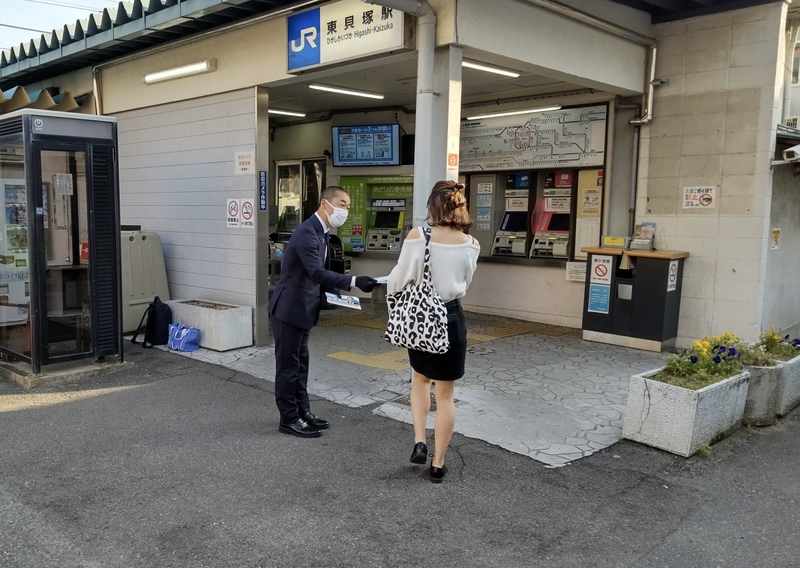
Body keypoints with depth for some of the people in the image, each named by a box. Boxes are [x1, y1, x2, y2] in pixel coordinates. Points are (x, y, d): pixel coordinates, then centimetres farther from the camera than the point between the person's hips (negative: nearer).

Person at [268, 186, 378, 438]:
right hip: (289, 309, -10)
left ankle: (302, 411, 27)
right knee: (288, 365, 1)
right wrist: (354, 281, -38)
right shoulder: (307, 233, -22)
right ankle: (289, 419, 12)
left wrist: (336, 292, 4)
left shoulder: (321, 232, 10)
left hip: (301, 308, 10)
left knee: (300, 363, 17)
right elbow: (317, 273, -33)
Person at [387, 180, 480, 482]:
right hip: (451, 318, 0)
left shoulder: (416, 237, -14)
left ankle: (419, 442, 15)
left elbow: (398, 280, -7)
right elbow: (463, 283, 7)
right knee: (445, 394, 11)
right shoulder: (470, 245, -7)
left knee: (420, 380, 26)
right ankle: (438, 464, 19)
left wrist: (392, 288, 16)